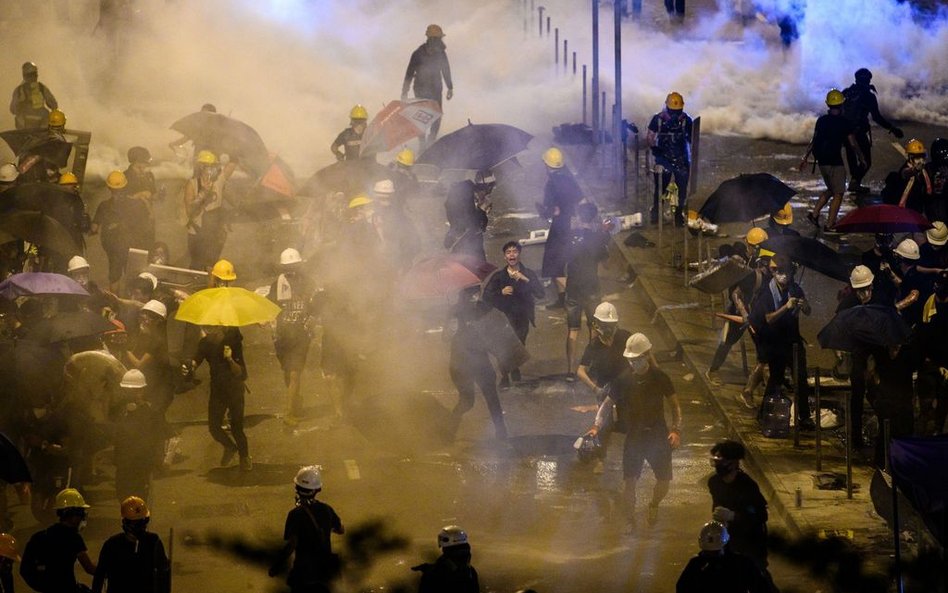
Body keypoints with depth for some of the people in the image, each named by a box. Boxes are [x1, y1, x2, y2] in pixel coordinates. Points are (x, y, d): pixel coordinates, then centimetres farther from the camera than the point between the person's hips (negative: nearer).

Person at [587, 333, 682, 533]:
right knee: (630, 481, -7)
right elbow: (607, 404, 1)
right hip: (634, 435, 0)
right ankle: (630, 520, 11)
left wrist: (676, 430, -12)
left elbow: (675, 405, 1)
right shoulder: (623, 379, -5)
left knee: (664, 481, 3)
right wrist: (597, 425, -14)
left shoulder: (659, 378, -6)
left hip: (658, 434, 0)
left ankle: (653, 505, 34)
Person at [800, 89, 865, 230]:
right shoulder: (844, 123, -10)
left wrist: (805, 157, 16)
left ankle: (814, 213, 12)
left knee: (831, 190, 22)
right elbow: (853, 143, -5)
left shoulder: (821, 120, 4)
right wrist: (861, 157, 11)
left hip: (822, 161, 6)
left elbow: (814, 141, 8)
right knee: (838, 193, 6)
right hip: (835, 162, -6)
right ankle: (830, 223, 4)